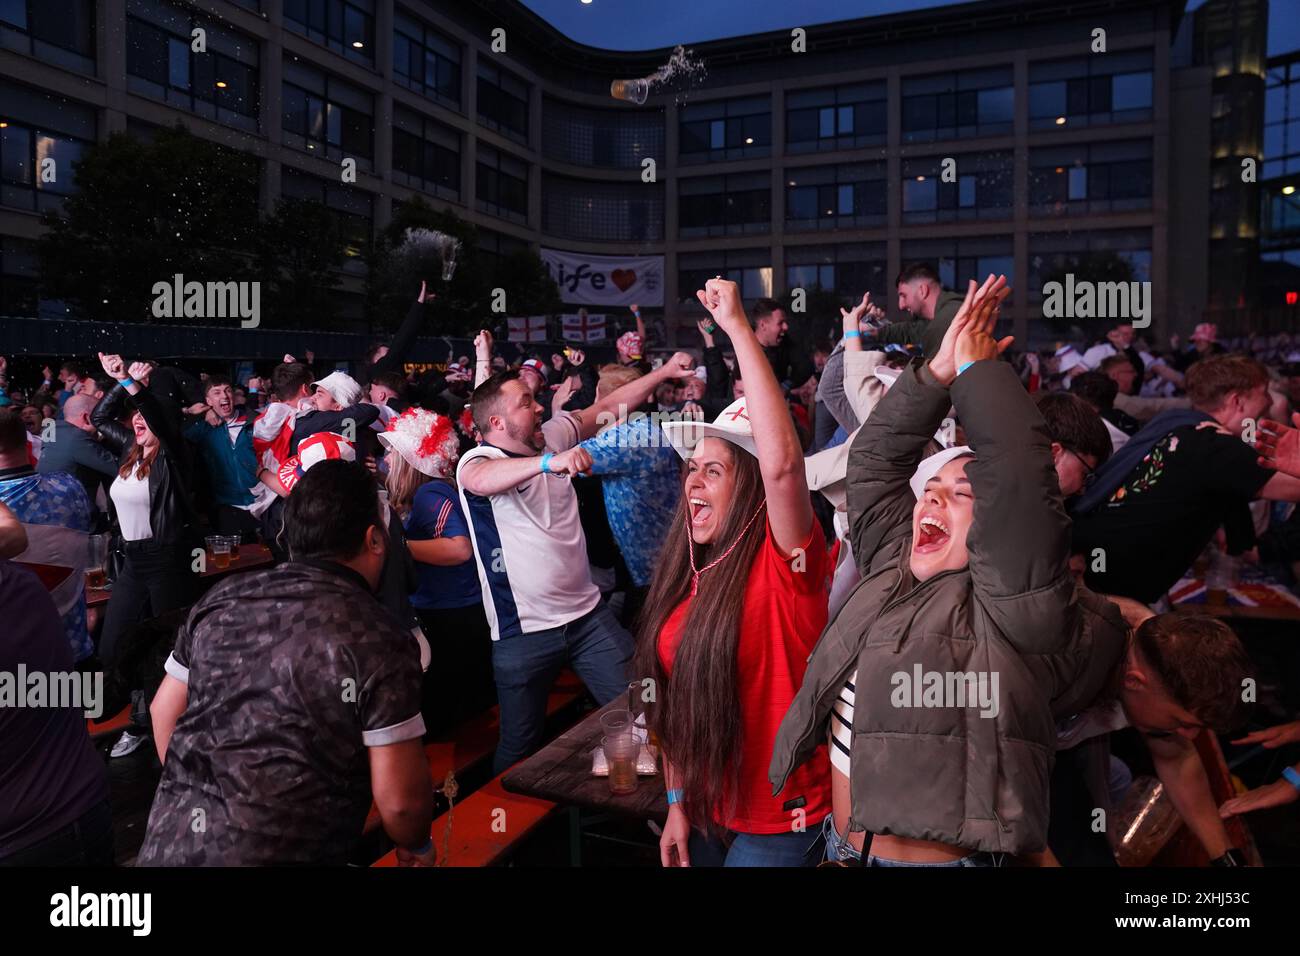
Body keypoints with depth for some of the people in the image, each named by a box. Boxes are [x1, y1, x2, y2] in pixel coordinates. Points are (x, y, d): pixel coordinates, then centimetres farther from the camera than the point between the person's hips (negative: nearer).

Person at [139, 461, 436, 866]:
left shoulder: (221, 599, 1)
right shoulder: (378, 640, -16)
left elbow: (164, 709, 12)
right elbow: (399, 797, -14)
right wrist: (417, 848, 7)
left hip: (168, 842, 5)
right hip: (272, 853, -5)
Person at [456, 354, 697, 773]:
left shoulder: (552, 435, 5)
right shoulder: (477, 460, -13)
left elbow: (609, 408, 12)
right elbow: (482, 479, -37)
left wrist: (664, 372, 3)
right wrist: (549, 462, -54)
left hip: (587, 613, 5)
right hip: (522, 631, -4)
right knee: (520, 744, 10)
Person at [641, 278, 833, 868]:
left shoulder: (785, 561, -19)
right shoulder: (686, 573, 0)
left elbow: (784, 462, -39)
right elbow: (675, 699, 7)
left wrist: (737, 326, -36)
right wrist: (676, 802, 5)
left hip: (780, 821, -6)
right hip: (703, 809, 6)